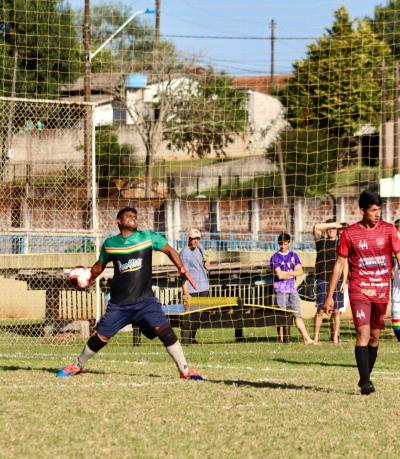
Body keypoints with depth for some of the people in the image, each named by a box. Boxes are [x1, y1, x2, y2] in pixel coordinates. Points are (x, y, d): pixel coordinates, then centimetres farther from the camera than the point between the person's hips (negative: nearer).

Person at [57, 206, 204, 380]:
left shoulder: (148, 237, 0)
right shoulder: (109, 244, 5)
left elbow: (169, 250, 7)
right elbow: (100, 265, 20)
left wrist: (182, 269, -7)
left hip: (145, 300, -1)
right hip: (119, 303, 1)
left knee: (164, 330, -18)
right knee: (101, 337, 3)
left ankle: (185, 371, -12)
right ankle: (77, 366, 27)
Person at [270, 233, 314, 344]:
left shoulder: (294, 256, 12)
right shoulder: (275, 257, 0)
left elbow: (300, 271, 1)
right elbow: (279, 275, -10)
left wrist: (286, 273, -9)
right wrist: (293, 274, -1)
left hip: (293, 289, 3)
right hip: (281, 290, -3)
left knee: (298, 314, 2)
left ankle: (307, 339, -1)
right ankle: (281, 339, 3)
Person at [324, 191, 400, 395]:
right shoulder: (349, 233, -2)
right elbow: (339, 264, 2)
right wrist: (330, 296, 1)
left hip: (382, 291, 3)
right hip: (359, 290, -3)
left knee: (375, 336, 8)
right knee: (363, 333, -15)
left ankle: (365, 379, 21)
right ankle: (365, 381, -16)